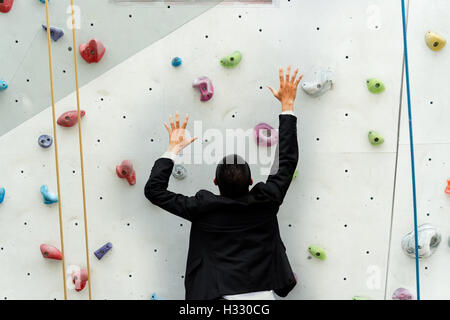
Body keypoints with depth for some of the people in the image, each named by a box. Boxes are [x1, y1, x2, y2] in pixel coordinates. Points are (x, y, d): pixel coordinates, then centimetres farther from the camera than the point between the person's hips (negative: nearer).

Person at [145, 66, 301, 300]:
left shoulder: (203, 207, -13)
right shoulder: (266, 201, -9)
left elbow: (154, 189, -4)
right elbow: (288, 159, 2)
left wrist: (174, 148, 2)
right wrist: (287, 105, 8)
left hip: (217, 294, -1)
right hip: (262, 294, 2)